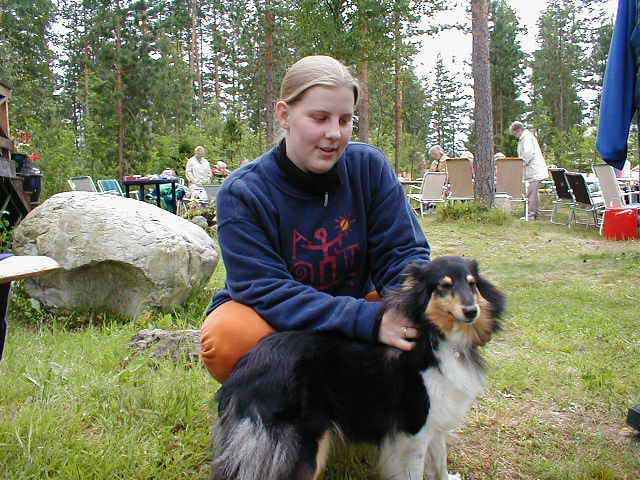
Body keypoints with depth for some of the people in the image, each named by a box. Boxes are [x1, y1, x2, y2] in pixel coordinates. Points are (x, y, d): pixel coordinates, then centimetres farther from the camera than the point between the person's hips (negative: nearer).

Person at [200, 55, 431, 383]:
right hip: (268, 322, -2)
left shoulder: (370, 166, -10)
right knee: (225, 337, -35)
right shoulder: (242, 192, -20)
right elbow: (266, 291, -28)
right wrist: (367, 320, -39)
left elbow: (402, 252, -10)